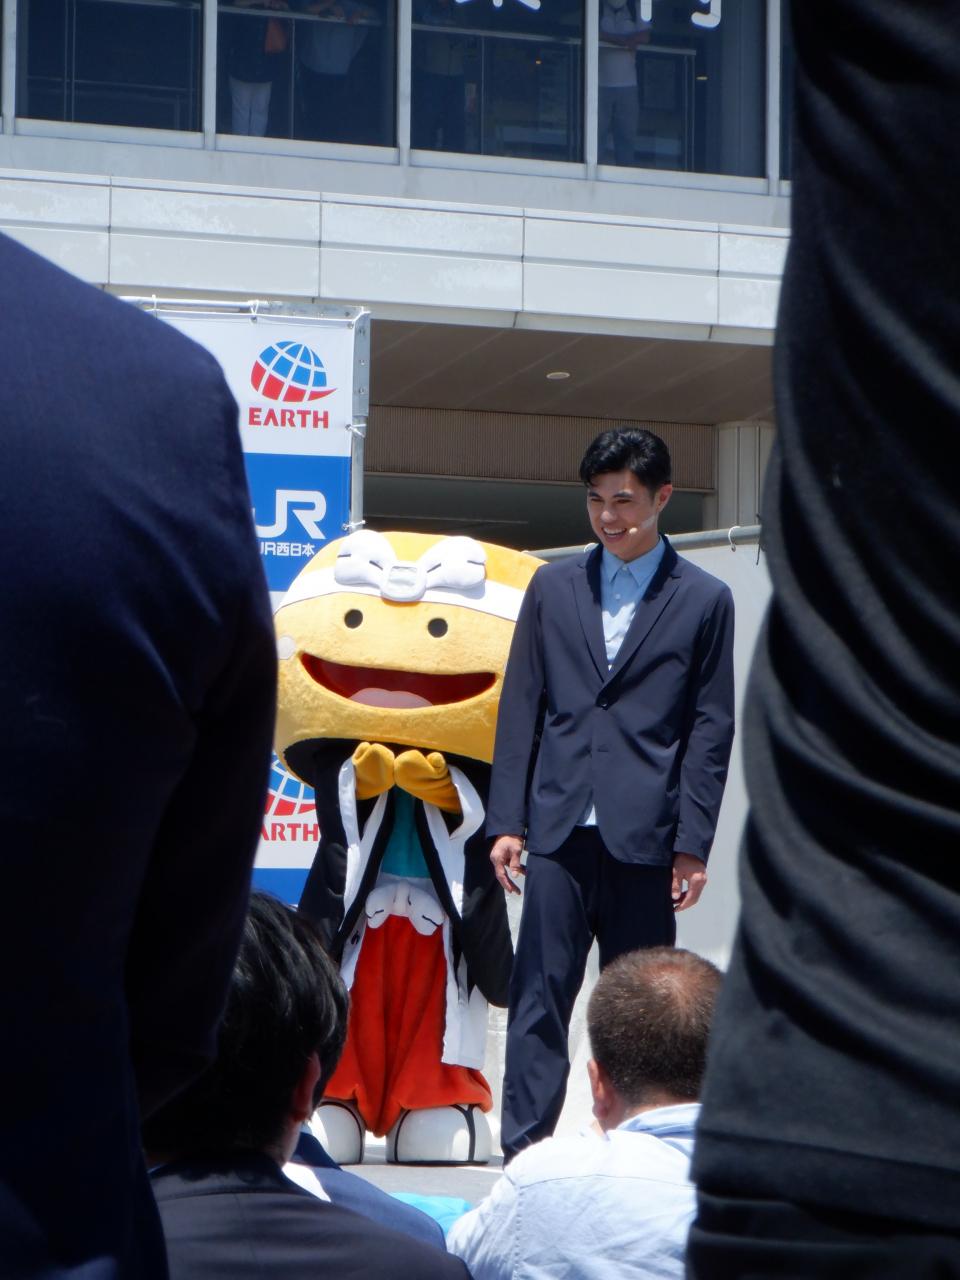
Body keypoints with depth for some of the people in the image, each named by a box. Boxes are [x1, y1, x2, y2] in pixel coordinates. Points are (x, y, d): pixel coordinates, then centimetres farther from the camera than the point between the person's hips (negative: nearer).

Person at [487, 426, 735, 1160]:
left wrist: (693, 845, -4)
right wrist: (507, 820, 3)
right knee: (541, 995, -2)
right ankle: (524, 1149, 0)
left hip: (644, 837, -1)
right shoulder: (553, 588, 12)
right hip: (559, 830, 2)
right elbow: (521, 707, 11)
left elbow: (711, 728, 2)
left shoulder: (703, 600, 5)